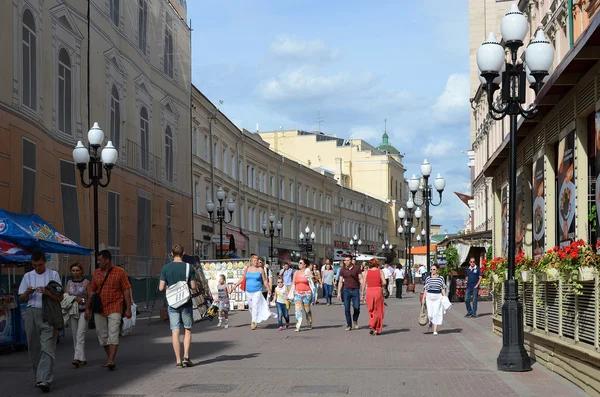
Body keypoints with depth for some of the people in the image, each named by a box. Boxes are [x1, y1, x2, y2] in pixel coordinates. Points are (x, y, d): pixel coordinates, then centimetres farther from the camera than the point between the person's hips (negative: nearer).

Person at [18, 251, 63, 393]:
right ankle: (39, 376, 21)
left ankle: (44, 380, -20)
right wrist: (27, 293, -8)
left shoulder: (53, 274, 4)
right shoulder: (28, 276, 12)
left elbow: (60, 297, 2)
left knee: (47, 347, -12)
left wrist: (47, 292, -15)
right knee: (34, 347, 8)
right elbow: (21, 299, 14)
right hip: (31, 313, 4)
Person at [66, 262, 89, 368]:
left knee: (80, 335, -15)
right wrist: (75, 299, -10)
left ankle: (77, 358, -23)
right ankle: (82, 359, 13)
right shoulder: (69, 283, 12)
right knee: (75, 336, 5)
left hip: (83, 311, -5)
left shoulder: (86, 282, 1)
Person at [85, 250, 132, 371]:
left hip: (114, 309, -5)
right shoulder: (96, 273, 10)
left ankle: (111, 361, -20)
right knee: (102, 336, 9)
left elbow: (126, 290, -3)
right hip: (99, 309, 5)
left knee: (113, 334, -14)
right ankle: (110, 359, 22)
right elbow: (91, 291, 15)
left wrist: (128, 309, -7)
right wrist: (88, 308, 12)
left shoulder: (120, 272, -3)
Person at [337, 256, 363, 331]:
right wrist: (339, 292, 4)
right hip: (346, 290, 1)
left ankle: (355, 320, 23)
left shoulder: (357, 268, 2)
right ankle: (349, 325, 7)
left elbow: (361, 279, 2)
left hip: (355, 290, -1)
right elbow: (340, 282, 9)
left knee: (356, 307, -5)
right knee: (347, 308, -1)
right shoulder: (342, 270, 6)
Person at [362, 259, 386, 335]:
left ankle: (371, 327, 5)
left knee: (371, 311, 15)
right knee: (378, 311, 8)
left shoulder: (367, 272, 4)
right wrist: (381, 286, 12)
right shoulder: (380, 271, 0)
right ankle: (377, 329, 3)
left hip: (369, 291, 1)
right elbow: (384, 282, -9)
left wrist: (363, 293, 7)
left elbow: (364, 283, 0)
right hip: (378, 291, -1)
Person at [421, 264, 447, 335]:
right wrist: (423, 298, 2)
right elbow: (426, 289, 7)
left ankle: (435, 330, -1)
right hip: (429, 297, 1)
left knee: (437, 313, -4)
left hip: (438, 297, -1)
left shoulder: (441, 278, 2)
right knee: (430, 313, -2)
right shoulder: (428, 278, 4)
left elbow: (443, 289, 5)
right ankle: (430, 322, 34)